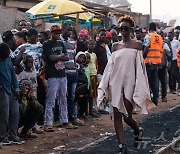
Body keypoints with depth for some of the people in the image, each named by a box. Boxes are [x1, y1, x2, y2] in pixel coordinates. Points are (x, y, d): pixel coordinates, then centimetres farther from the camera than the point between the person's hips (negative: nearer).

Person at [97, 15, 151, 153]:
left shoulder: (137, 45, 1)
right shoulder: (116, 46, 9)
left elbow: (140, 67, -1)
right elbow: (110, 66, 10)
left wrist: (140, 88, -7)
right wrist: (104, 86, 6)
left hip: (130, 83, -3)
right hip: (116, 83, 3)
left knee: (127, 116, -4)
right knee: (117, 115, -2)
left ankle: (138, 131, 28)